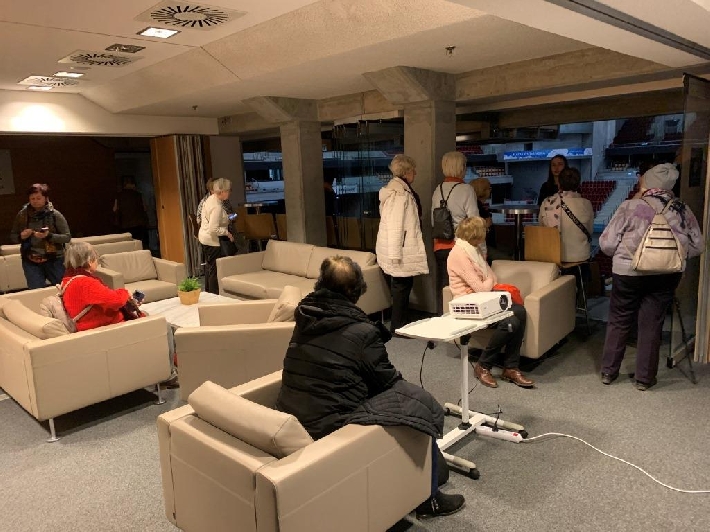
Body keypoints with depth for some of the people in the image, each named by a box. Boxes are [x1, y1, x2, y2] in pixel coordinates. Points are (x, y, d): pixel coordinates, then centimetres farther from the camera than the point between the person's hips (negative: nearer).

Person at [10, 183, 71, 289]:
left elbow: (67, 237, -8)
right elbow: (13, 237, 11)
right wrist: (21, 236, -11)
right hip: (30, 262, 2)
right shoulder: (22, 214, 2)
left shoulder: (54, 214, -7)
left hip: (53, 260, -2)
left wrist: (49, 236, -23)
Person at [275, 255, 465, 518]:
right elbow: (387, 381, -4)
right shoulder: (360, 331, -16)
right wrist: (407, 392, 18)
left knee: (403, 394, 22)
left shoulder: (305, 319, 4)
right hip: (329, 426, -8)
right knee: (424, 405, 5)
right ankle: (428, 496, 19)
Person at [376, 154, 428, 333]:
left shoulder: (396, 190, 15)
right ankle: (398, 326, 6)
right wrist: (395, 254, -23)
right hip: (400, 250, -10)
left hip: (398, 249, 10)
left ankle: (399, 323, 26)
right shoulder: (400, 194, -18)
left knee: (400, 286, 16)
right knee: (402, 286, -3)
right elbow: (395, 226, -23)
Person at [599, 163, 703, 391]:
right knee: (651, 325, 11)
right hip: (666, 276, 2)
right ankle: (644, 378, 19)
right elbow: (698, 246, 7)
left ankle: (608, 372, 22)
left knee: (618, 322, 12)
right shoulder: (683, 210, 0)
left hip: (628, 272, -2)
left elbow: (607, 244, -10)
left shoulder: (630, 207, -10)